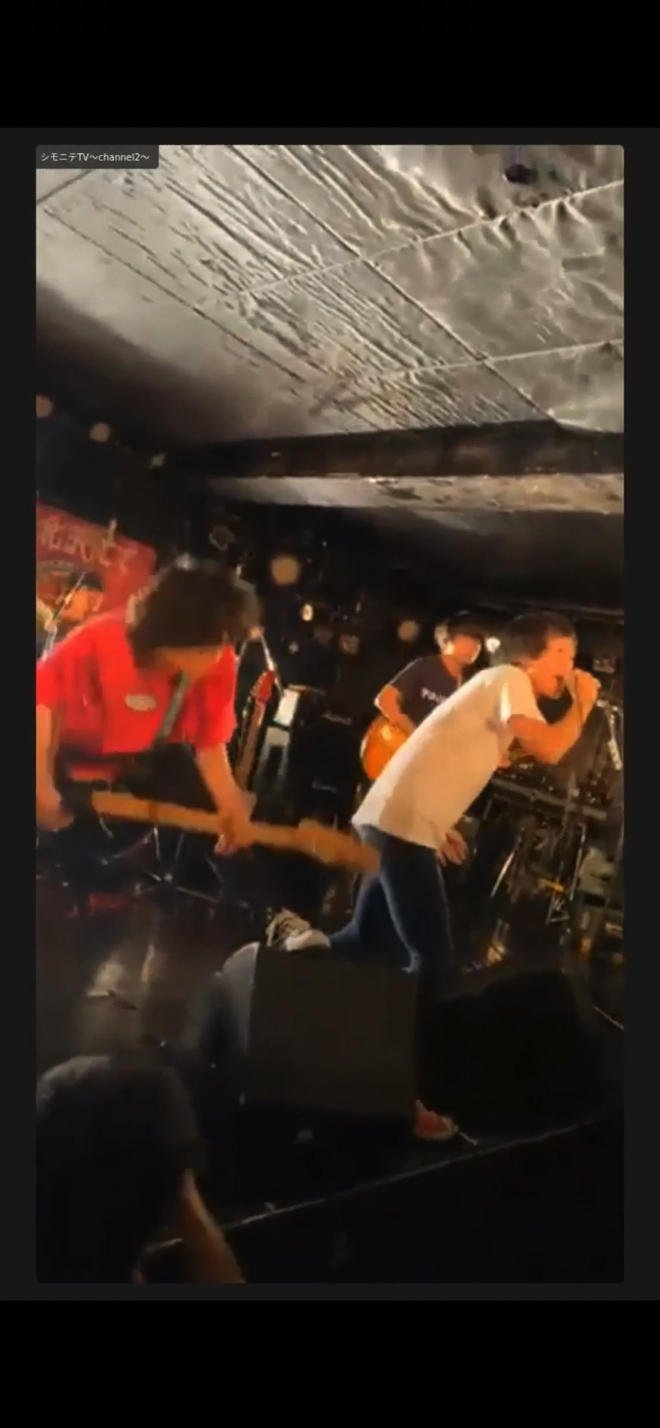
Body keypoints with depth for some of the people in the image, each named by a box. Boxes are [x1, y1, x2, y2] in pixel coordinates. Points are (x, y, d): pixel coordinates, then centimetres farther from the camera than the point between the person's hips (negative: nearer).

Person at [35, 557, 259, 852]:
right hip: (76, 764, -3)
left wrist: (229, 803, -25)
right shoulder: (101, 643, -33)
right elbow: (45, 691, -18)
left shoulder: (219, 664, -23)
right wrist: (42, 785, -22)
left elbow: (210, 742, -12)